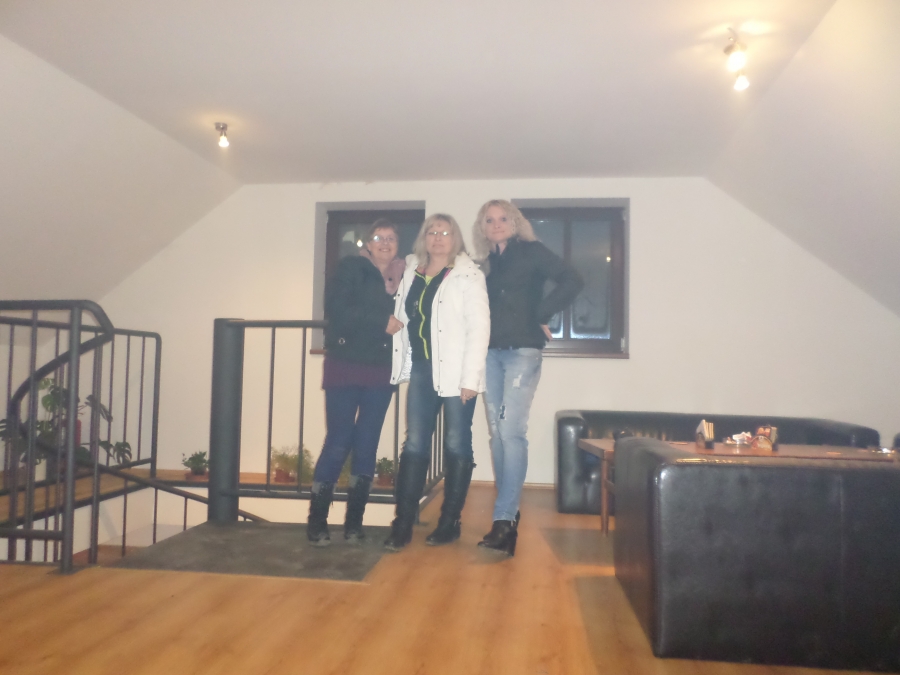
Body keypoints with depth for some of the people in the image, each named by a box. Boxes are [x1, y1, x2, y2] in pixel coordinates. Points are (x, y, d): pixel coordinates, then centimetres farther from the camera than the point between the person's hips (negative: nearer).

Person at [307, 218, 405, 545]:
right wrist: (382, 321, -15)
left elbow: (404, 320, 14)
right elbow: (336, 309, -14)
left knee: (367, 446, 5)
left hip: (380, 372, 4)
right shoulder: (351, 267, 0)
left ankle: (354, 522, 14)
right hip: (345, 367, -4)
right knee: (338, 444, -4)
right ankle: (317, 521, 9)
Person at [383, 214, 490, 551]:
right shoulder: (410, 273, 11)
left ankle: (450, 522, 17)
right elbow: (402, 319, 17)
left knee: (456, 446, 5)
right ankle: (402, 523, 10)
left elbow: (479, 327, -10)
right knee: (414, 445, 4)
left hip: (455, 372, -4)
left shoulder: (468, 275, -5)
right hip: (421, 370, 5)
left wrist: (470, 378, -16)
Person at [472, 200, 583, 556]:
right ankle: (508, 511, 17)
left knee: (511, 431, -14)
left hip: (522, 350, -6)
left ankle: (504, 519, -13)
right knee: (497, 433, 6)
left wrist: (542, 316, -9)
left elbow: (571, 280, -10)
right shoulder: (487, 263, 17)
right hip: (491, 352, 6)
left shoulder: (531, 251, 1)